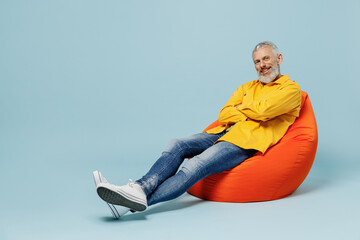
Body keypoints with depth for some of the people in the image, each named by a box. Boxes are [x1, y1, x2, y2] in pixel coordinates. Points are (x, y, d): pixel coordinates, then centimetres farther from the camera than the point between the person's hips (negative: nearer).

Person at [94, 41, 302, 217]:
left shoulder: (291, 89, 7)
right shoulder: (247, 88, 26)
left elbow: (263, 110, -12)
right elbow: (223, 115, 12)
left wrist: (239, 108, 7)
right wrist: (250, 114, -3)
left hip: (246, 142, -7)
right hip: (224, 133, 7)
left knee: (197, 165, -29)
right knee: (178, 145, -18)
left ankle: (143, 199, -42)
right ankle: (141, 187, -34)